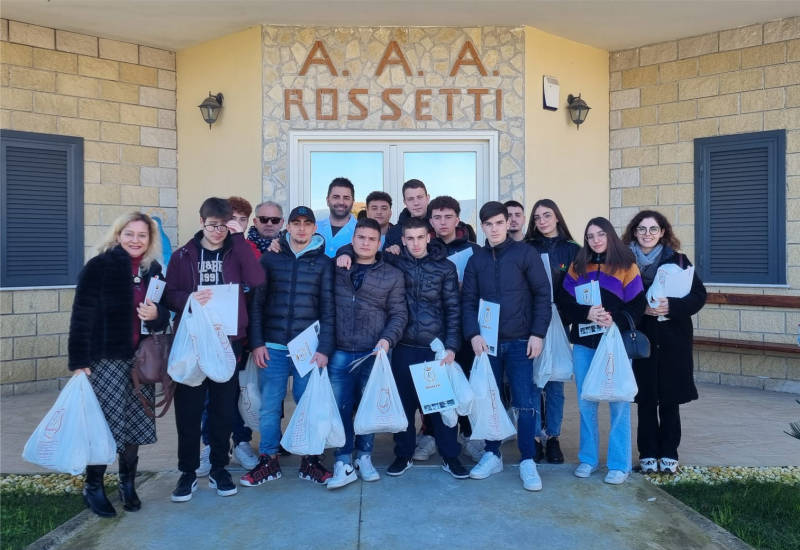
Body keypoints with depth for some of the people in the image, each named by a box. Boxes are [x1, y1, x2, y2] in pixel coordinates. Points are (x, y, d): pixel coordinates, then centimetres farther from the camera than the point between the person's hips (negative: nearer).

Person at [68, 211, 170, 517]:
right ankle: (93, 487, 17)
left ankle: (128, 484, 26)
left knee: (135, 423, 10)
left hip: (141, 361, 5)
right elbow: (81, 316, -8)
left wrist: (156, 314, -11)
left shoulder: (153, 271, 9)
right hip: (106, 360, -4)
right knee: (104, 423, -2)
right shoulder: (99, 267, -6)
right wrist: (79, 361, -13)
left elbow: (163, 316, 13)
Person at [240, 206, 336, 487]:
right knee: (269, 404, 5)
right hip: (273, 347, 1)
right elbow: (256, 303, 6)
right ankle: (268, 460, 19)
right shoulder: (270, 259, 8)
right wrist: (257, 342, -2)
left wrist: (324, 348, -6)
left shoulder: (324, 263, 5)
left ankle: (310, 461, 18)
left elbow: (328, 309, 2)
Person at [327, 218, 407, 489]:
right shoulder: (336, 268, 7)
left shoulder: (392, 275, 5)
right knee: (340, 407, 1)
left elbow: (399, 313, 2)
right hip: (340, 353, 0)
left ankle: (364, 456, 27)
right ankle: (343, 463, 12)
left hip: (374, 354, 0)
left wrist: (388, 339, -11)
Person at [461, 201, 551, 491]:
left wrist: (537, 334, -9)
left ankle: (527, 461, 9)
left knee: (525, 402, -2)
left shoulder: (525, 253, -1)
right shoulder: (476, 260, 8)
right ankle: (492, 455, 23)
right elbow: (468, 300, 6)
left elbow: (542, 295, -2)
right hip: (487, 341, 3)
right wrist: (473, 334, -8)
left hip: (520, 341, -3)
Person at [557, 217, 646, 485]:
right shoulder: (578, 266, 10)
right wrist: (586, 313, -14)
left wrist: (615, 319, -21)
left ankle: (619, 464, 10)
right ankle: (588, 458, 22)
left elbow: (637, 305, -5)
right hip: (584, 342, 3)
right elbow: (564, 302, 3)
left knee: (618, 402, -2)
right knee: (586, 402, 9)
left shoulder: (626, 266, 1)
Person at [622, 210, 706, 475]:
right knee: (645, 400, 6)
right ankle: (648, 454, 17)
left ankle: (669, 454, 19)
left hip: (673, 340, 0)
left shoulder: (678, 260, 3)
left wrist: (671, 306, -17)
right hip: (640, 339, 0)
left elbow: (699, 294, -1)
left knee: (670, 400, 6)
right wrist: (642, 308, -16)